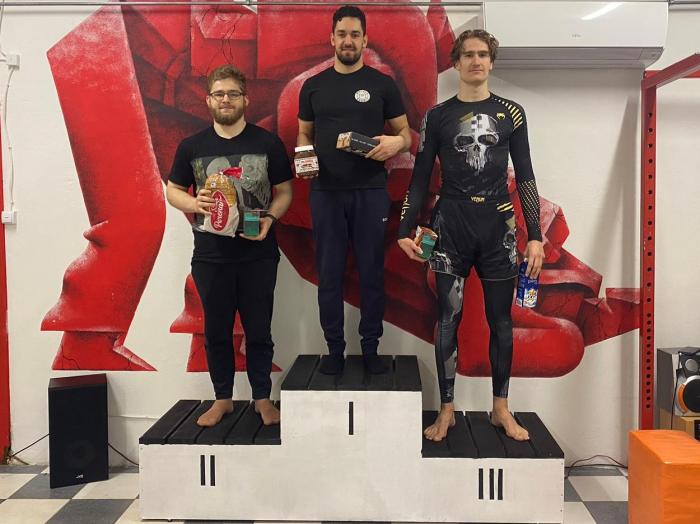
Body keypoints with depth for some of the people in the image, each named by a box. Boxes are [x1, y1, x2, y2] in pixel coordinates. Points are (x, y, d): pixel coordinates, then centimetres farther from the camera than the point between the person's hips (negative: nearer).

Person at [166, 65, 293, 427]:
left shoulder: (268, 143, 2)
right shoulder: (191, 146, 5)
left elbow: (284, 192, 6)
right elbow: (173, 191, 10)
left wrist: (270, 217, -14)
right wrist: (193, 204, -12)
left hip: (258, 254, -1)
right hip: (210, 256, 1)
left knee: (259, 330, 8)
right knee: (216, 331, 10)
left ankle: (262, 398, 23)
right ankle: (222, 399, 26)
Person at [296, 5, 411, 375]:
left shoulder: (382, 84, 3)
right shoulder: (313, 86, 9)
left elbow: (405, 132, 7)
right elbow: (304, 134, 15)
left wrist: (396, 142, -17)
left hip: (370, 191, -1)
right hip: (325, 192, 2)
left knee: (371, 271, 4)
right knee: (329, 273, 6)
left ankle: (370, 348, 17)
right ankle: (334, 348, 17)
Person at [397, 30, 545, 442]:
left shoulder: (511, 113, 6)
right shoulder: (438, 116, 5)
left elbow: (526, 177, 6)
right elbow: (421, 177, 7)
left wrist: (535, 236, 0)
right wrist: (406, 229, -1)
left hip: (498, 226, 1)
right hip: (451, 225, 0)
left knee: (501, 320, 6)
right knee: (449, 318, 1)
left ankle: (501, 408, 20)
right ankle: (447, 410, 12)